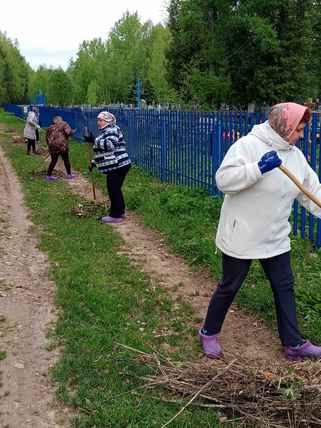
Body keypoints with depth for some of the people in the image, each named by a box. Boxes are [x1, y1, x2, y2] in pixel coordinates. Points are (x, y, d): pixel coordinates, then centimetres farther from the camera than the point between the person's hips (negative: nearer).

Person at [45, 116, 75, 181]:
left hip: (52, 146, 5)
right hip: (62, 145, -4)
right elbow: (69, 132, -12)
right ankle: (69, 174, 17)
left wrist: (49, 145, 25)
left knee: (53, 161, 14)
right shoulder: (63, 124, 3)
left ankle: (48, 175, 14)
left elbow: (47, 138, 17)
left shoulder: (50, 127, 17)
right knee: (66, 160, 9)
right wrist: (71, 132, 9)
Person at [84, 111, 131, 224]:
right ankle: (120, 211, 28)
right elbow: (103, 151, 28)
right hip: (117, 166, 11)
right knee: (116, 190, 18)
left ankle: (116, 215, 3)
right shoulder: (105, 131, 21)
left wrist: (93, 140, -28)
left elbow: (109, 144, -31)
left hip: (116, 167, -11)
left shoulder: (111, 130, -12)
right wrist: (93, 162, 25)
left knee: (113, 190, -5)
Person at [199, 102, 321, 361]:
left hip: (276, 239, 7)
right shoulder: (247, 145, -16)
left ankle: (293, 344, 24)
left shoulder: (296, 156, 5)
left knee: (285, 287, 10)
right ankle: (209, 333, 30)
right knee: (229, 287, 8)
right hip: (241, 237, -6)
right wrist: (258, 168, -33)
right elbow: (223, 180, -25)